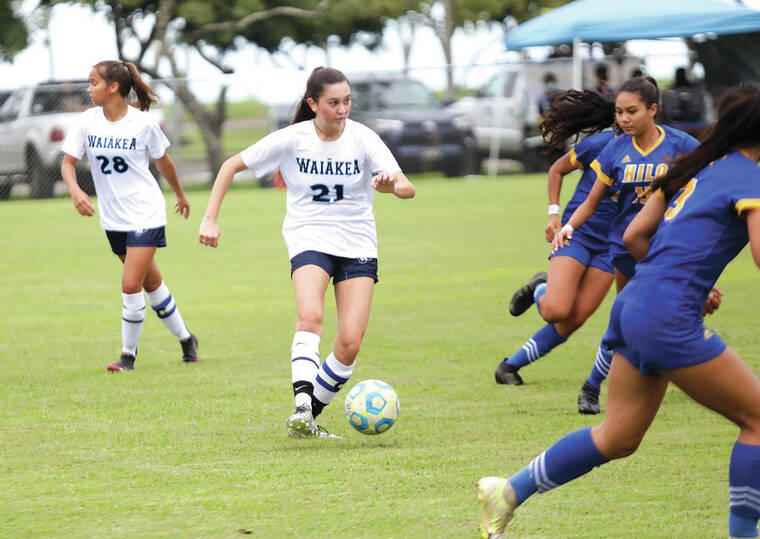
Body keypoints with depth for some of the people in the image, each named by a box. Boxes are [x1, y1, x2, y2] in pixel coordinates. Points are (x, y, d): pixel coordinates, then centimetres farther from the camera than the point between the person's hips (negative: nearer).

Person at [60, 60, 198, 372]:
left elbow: (162, 161, 6)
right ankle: (185, 339, 32)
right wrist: (75, 190, -21)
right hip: (113, 218, 4)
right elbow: (68, 162, -1)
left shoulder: (142, 123, -10)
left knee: (131, 285, -12)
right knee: (151, 284, 14)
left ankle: (128, 354, 2)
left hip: (146, 214, -4)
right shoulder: (88, 121, -3)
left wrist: (180, 194, 20)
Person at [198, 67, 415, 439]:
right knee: (310, 316, -30)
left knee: (350, 344, -9)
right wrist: (210, 219, -5)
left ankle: (309, 417, 9)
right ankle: (301, 408, -38)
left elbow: (408, 189, -15)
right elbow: (232, 166, 3)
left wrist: (392, 184, -39)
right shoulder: (292, 139, -7)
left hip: (357, 244, 1)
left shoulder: (363, 139, -8)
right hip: (309, 239, -1)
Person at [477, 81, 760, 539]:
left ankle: (509, 491, 17)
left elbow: (634, 235, 19)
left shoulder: (697, 167, 17)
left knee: (618, 438, 16)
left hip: (634, 307, 9)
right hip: (669, 321, -9)